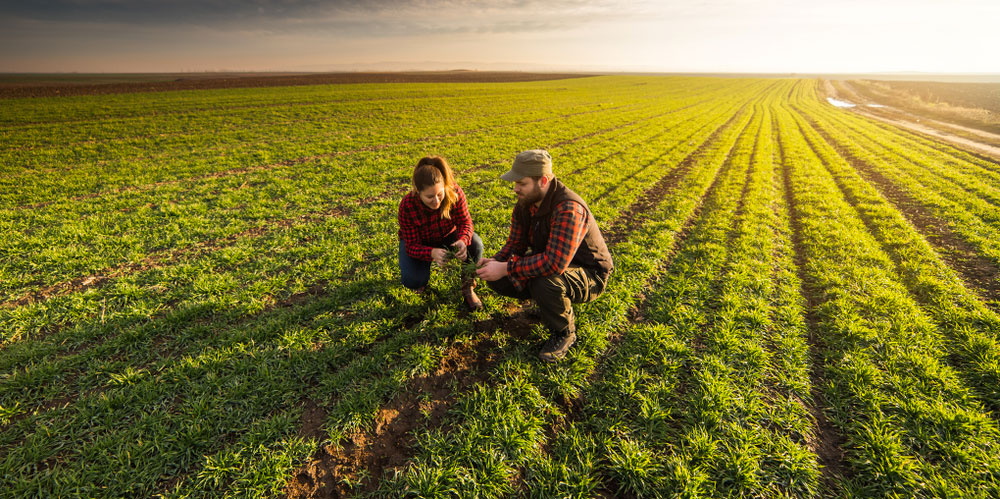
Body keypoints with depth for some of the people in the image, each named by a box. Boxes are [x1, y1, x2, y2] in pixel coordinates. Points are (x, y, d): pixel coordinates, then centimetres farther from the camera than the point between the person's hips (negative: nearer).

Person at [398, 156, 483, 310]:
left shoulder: (455, 192, -29)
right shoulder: (407, 206, -32)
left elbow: (465, 222, -20)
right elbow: (412, 245, -27)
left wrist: (463, 240, -44)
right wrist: (432, 253, -51)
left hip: (447, 237, 2)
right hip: (419, 243, -1)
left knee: (475, 244, -29)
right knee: (413, 280, -27)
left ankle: (468, 288, -5)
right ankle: (422, 270, 13)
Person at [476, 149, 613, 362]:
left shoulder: (568, 209, -33)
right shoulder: (525, 204, -6)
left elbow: (554, 263, -42)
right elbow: (516, 244, 1)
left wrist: (506, 268, -36)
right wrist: (495, 262, -20)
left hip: (589, 275, -8)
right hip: (549, 263, 8)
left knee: (544, 282, -39)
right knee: (497, 279, -7)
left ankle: (564, 333, -8)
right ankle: (547, 302, 15)